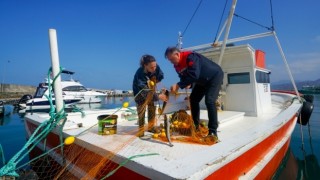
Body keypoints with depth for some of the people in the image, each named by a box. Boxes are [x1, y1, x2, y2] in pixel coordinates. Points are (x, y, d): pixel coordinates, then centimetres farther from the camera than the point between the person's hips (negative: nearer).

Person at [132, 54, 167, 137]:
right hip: (140, 92, -5)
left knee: (152, 108, 9)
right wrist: (158, 96, -42)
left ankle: (151, 126, 25)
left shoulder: (156, 67, -29)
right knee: (141, 110, -6)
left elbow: (161, 76, -6)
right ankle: (141, 130, 10)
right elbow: (145, 92, -41)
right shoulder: (139, 75, -41)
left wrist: (154, 81, -22)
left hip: (151, 91, 5)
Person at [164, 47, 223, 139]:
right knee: (193, 99, 6)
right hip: (202, 81, 9)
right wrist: (188, 84, -22)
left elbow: (194, 75, -43)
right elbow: (184, 77, 1)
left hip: (215, 76, -9)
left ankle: (213, 131, -15)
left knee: (209, 101, -22)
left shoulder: (190, 57, -32)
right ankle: (195, 126, 17)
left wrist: (178, 85, -44)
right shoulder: (177, 65, -6)